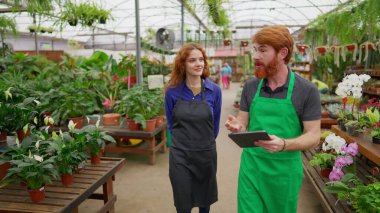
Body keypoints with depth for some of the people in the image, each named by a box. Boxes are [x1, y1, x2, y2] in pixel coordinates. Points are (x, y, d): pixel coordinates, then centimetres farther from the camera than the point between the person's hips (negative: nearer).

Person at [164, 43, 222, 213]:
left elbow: (215, 124, 4)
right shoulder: (172, 91, -9)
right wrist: (182, 140, 10)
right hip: (179, 155, -1)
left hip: (206, 153, 1)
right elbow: (171, 124, 5)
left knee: (205, 198, 22)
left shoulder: (214, 90, -8)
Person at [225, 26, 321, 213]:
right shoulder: (250, 87, 0)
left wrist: (283, 144, -28)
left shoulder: (307, 90, -10)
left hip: (285, 170, -1)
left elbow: (313, 136, -9)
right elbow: (243, 124, 6)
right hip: (251, 166, 2)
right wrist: (237, 126, -18)